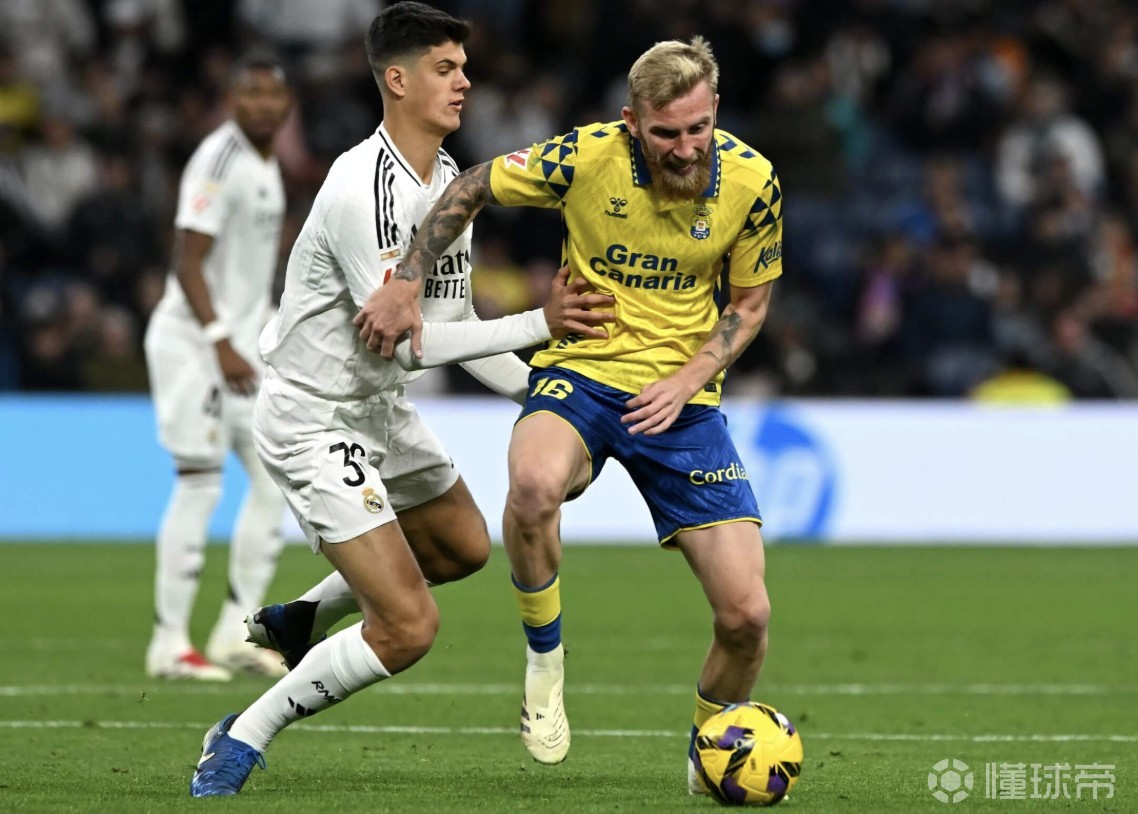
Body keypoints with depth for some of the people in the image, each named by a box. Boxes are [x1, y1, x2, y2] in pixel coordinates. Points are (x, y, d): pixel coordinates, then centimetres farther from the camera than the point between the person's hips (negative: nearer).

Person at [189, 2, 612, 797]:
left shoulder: (448, 179, 4)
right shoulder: (364, 189, -27)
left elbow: (452, 323, 14)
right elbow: (400, 340, -29)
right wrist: (539, 323, -30)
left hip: (381, 410, 10)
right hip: (315, 422, -10)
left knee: (465, 548, 29)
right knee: (409, 627, -15)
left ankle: (303, 619, 44)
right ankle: (240, 743, 0)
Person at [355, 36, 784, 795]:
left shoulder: (752, 183, -10)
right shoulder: (587, 157, -15)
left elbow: (749, 305, 4)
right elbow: (471, 189, 0)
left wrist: (687, 382, -11)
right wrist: (406, 284, -8)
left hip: (681, 399, 2)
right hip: (581, 370, -2)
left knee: (746, 614, -7)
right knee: (534, 483, -39)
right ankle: (545, 657, -11)